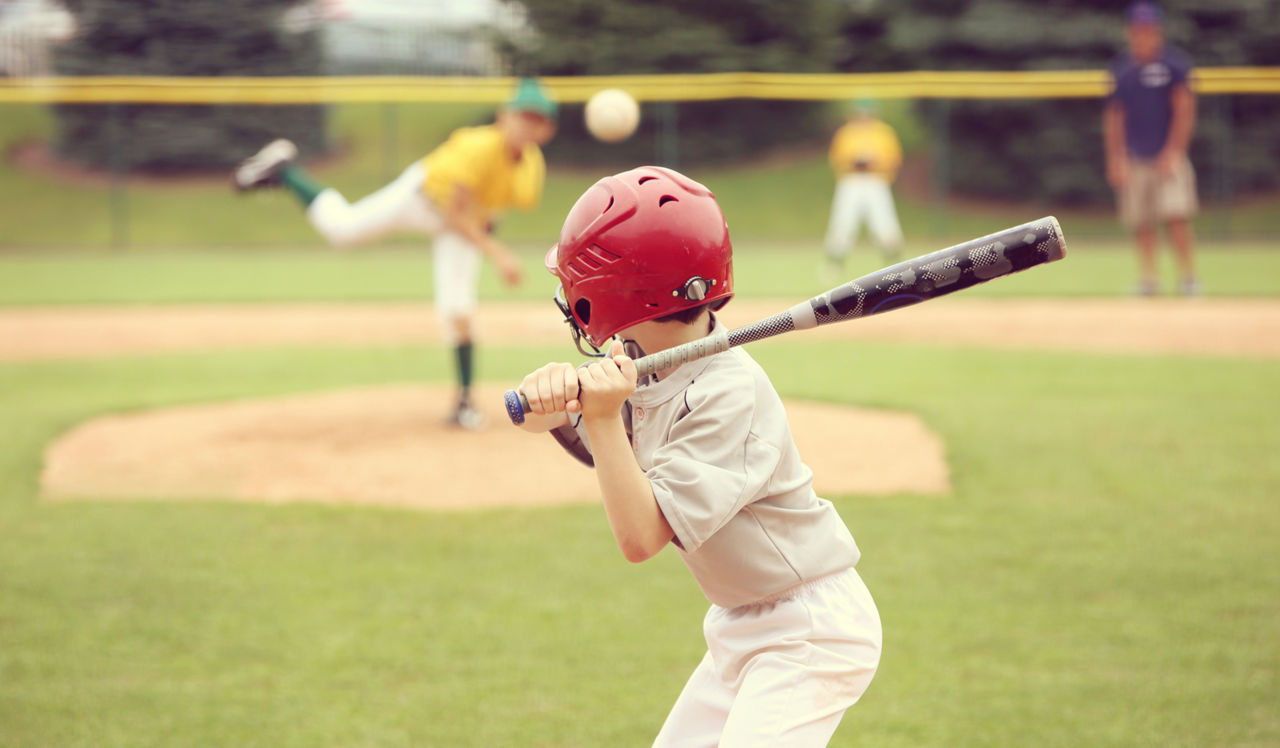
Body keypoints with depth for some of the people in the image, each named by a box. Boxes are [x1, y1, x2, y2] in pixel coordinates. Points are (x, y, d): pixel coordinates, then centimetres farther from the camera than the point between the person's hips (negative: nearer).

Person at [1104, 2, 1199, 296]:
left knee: (1176, 217, -12)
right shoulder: (1121, 68, 10)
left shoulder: (1174, 62, -1)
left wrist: (1173, 152, -11)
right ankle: (1147, 280, 9)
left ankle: (1188, 279, -6)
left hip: (1168, 157, -3)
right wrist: (1115, 159, 5)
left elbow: (1184, 110, -4)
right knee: (1141, 224, 2)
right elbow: (1113, 117, 13)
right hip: (1134, 159, 3)